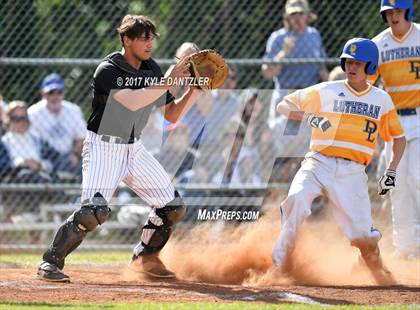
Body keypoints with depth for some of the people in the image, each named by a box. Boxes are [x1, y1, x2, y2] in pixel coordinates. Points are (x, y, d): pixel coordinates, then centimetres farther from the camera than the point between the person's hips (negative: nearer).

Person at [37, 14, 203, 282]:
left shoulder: (152, 71, 4)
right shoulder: (108, 71, -17)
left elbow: (173, 115, 8)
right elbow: (132, 102, -33)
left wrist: (196, 89, -5)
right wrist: (170, 82, -30)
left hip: (134, 149, 7)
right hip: (103, 148, -7)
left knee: (173, 207, 6)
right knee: (95, 210, -25)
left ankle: (146, 258, 24)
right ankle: (51, 261, -12)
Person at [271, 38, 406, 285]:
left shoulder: (382, 100, 13)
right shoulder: (326, 92, 8)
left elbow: (399, 137, 23)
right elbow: (284, 105, 8)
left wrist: (391, 172, 9)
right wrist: (307, 116, -12)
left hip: (352, 172, 1)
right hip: (319, 163, -1)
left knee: (364, 237, -9)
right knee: (297, 198, -32)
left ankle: (383, 277, 17)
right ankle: (282, 258, -20)